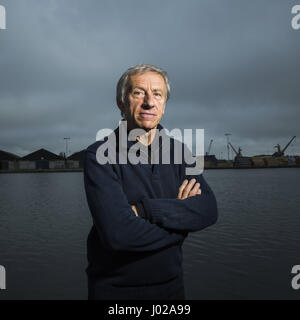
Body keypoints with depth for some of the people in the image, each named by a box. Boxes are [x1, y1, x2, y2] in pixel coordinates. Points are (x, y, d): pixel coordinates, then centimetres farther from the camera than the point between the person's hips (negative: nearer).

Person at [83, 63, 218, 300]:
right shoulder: (99, 156, -16)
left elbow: (209, 210, -14)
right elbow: (118, 233, -27)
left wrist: (143, 209, -25)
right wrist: (182, 216, -16)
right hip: (114, 290, -4)